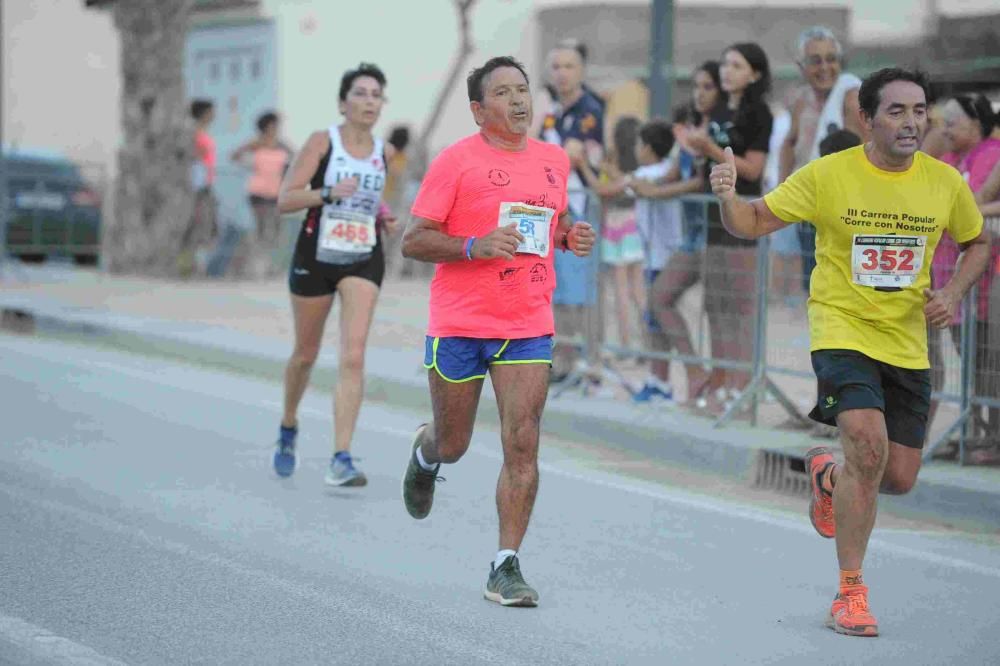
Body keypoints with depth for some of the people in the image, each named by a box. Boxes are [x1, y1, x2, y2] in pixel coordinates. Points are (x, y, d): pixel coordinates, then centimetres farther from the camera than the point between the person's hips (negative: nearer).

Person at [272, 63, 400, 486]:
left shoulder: (384, 152, 5)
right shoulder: (322, 142, -7)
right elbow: (284, 200, -12)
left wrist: (383, 216, 6)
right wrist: (328, 192, -27)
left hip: (364, 260, 2)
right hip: (316, 256, -2)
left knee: (353, 357, -14)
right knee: (306, 353, 13)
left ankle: (341, 460, -17)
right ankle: (288, 431, 41)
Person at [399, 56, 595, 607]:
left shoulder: (554, 160, 9)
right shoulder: (457, 160, -8)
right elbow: (413, 240, -8)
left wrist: (571, 236, 3)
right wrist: (476, 246, -22)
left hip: (529, 328, 3)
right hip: (459, 326, -3)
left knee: (522, 448, -7)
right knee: (453, 445, 11)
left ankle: (506, 568, -2)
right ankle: (423, 453, 49)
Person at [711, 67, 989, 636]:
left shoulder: (945, 182, -2)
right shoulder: (828, 174, -10)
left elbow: (978, 243, 15)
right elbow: (754, 223, -5)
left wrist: (954, 293, -3)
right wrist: (728, 197, -27)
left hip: (908, 345, 4)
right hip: (843, 333, -4)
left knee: (899, 479, 7)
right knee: (869, 448, -23)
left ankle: (829, 474, 44)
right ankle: (851, 592, -10)